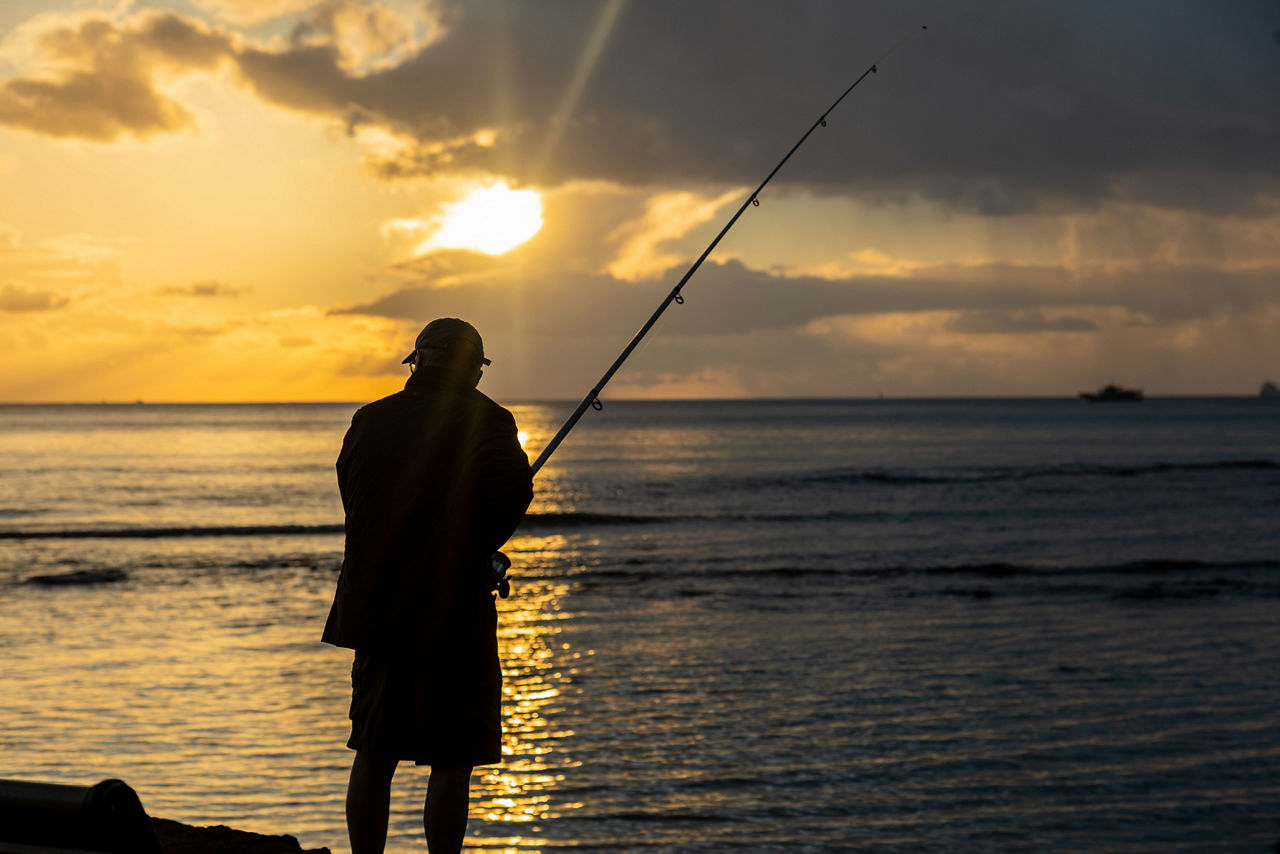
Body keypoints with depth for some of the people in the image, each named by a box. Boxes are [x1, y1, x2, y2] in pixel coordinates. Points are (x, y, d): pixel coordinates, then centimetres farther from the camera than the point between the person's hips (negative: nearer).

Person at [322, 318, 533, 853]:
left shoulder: (369, 420, 9)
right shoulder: (483, 421, -6)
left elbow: (358, 506, 16)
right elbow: (512, 485, -24)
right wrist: (478, 548, -6)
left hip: (375, 609, 5)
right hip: (450, 614, -5)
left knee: (374, 755, 14)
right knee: (452, 761, 1)